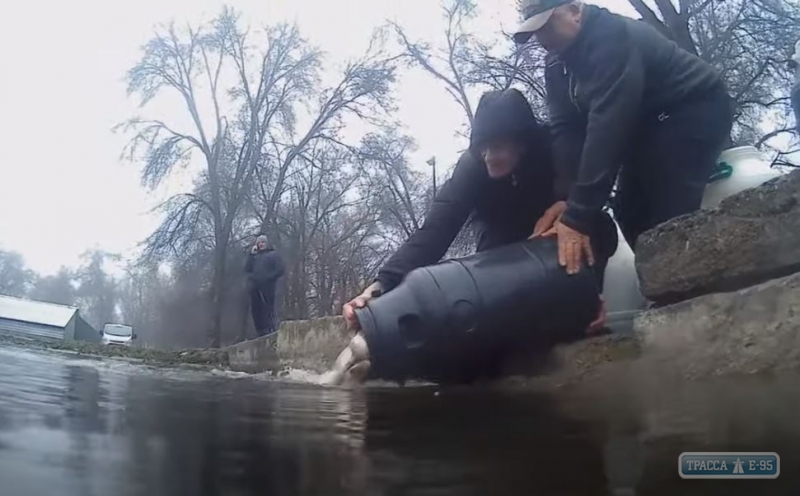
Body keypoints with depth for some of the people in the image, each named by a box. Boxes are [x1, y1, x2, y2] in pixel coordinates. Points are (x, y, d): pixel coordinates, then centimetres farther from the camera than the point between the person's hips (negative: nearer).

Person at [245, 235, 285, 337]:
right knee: (256, 311, 1)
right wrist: (251, 254, 6)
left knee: (268, 310, -11)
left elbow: (280, 270, -2)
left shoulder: (273, 254, 10)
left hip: (267, 287, -5)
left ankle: (273, 331, -12)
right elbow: (247, 269, 12)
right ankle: (262, 334, 5)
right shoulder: (255, 257, 25)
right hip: (255, 287, 5)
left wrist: (268, 278, -10)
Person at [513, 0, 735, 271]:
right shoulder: (557, 65, 0)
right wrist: (567, 199, -26)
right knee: (629, 212, 0)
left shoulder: (612, 37, -28)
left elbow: (607, 126, -35)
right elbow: (565, 130, -10)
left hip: (694, 110, -8)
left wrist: (577, 216, -39)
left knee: (669, 219, -22)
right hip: (647, 124, 8)